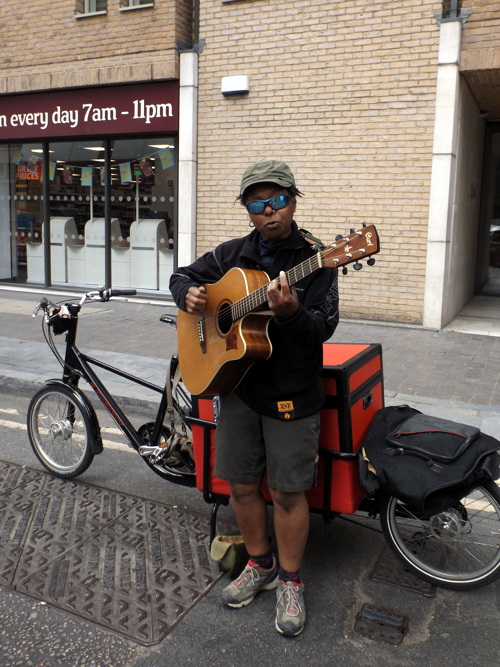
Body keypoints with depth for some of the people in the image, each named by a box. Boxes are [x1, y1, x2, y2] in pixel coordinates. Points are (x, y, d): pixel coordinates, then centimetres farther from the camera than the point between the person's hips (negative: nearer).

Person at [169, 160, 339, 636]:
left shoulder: (313, 261, -7)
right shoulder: (231, 255, 7)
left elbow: (323, 327, -16)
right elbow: (183, 275, 19)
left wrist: (290, 312, -36)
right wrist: (188, 294, -4)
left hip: (291, 395, -4)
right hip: (235, 385, 5)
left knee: (287, 492, 4)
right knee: (240, 484, 14)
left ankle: (289, 582, 27)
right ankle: (260, 565, 37)